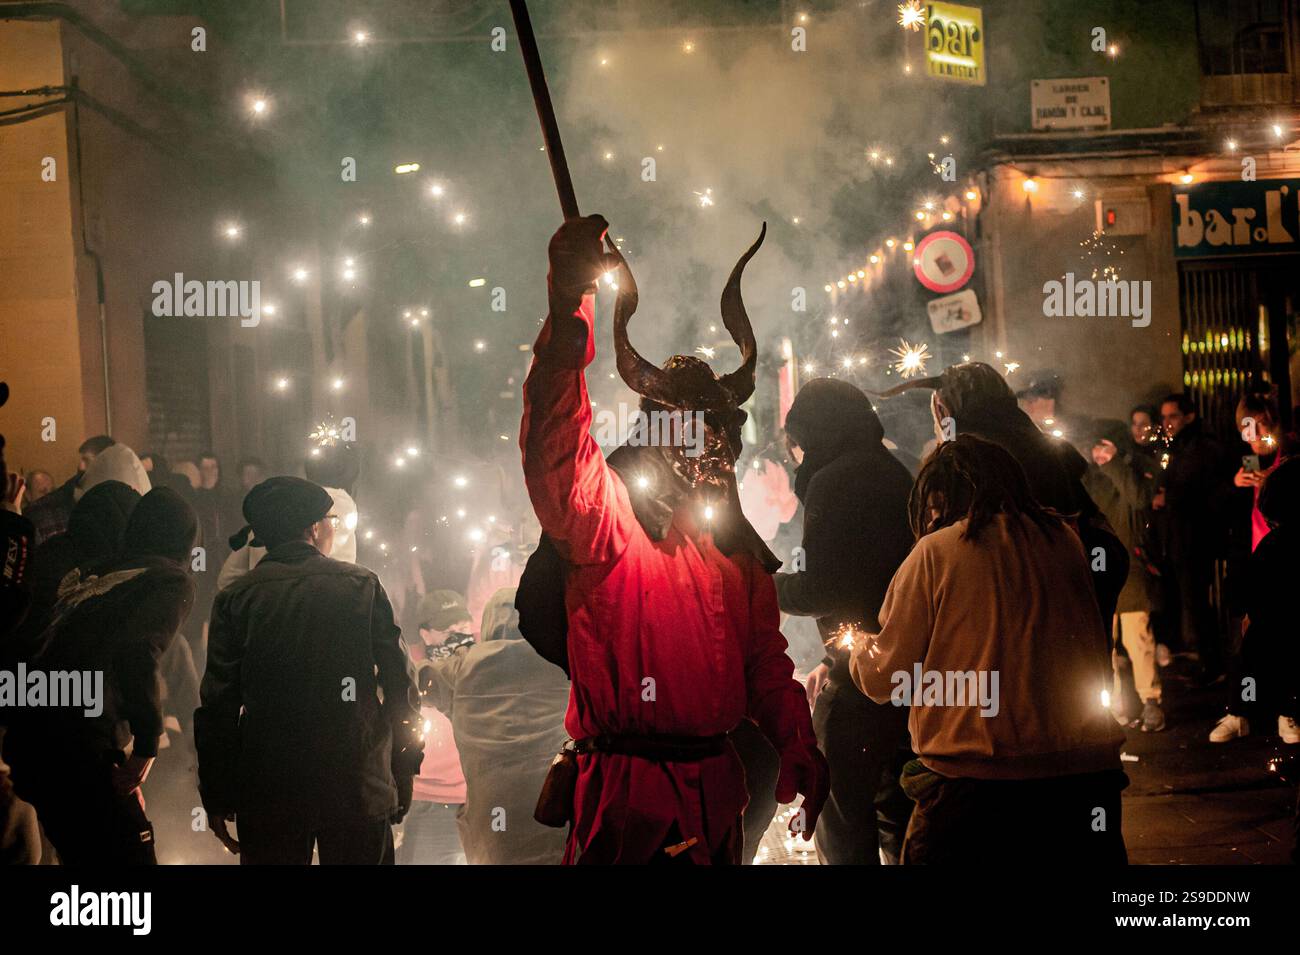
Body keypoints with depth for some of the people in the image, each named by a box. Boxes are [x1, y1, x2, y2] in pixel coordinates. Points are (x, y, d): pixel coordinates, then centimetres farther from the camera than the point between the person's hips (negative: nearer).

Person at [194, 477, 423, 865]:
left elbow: (217, 705, -2)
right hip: (359, 788, 0)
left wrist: (216, 797, 4)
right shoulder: (362, 585, -1)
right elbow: (400, 686, -2)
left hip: (266, 791, 1)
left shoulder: (234, 599, -1)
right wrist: (404, 776, 7)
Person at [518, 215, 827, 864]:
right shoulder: (606, 518, -5)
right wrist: (568, 305, -38)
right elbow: (554, 445, -25)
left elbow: (767, 665, 21)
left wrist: (799, 747, 3)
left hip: (714, 792, 6)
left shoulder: (740, 553, 16)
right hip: (625, 795, -6)